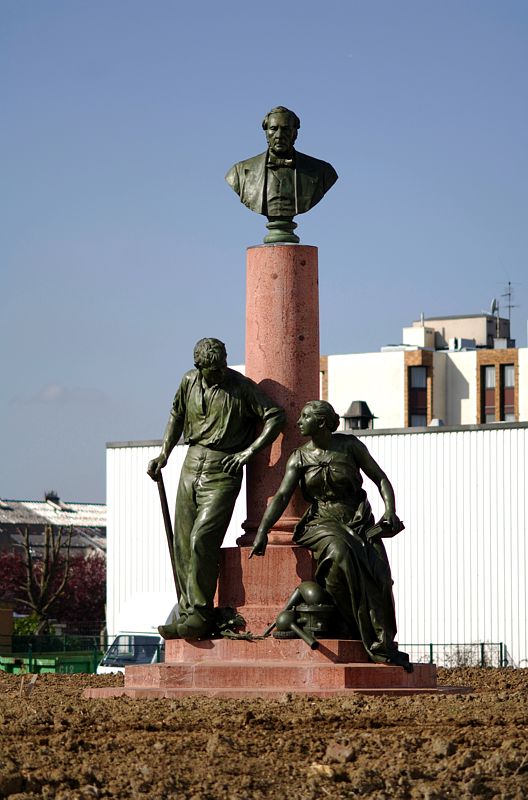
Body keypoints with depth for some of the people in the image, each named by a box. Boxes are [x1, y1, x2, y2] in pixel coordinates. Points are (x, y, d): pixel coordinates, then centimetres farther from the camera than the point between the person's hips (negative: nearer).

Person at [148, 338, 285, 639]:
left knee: (201, 539, -17)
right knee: (183, 543, 1)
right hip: (192, 465, 6)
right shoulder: (189, 382, 8)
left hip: (223, 471, -6)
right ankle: (188, 613, 7)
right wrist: (164, 455, 18)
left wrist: (248, 452, -13)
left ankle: (200, 616, -15)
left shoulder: (242, 387, -6)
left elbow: (276, 416, -8)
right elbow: (177, 416, 24)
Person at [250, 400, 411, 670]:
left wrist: (390, 510, -10)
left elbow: (380, 478, 7)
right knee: (340, 553, -35)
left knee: (376, 571, -28)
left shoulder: (350, 446, 4)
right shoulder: (299, 457, 7)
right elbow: (282, 496, -1)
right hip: (322, 523, 0)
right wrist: (262, 531, -14)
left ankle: (382, 644, -20)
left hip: (358, 522, 0)